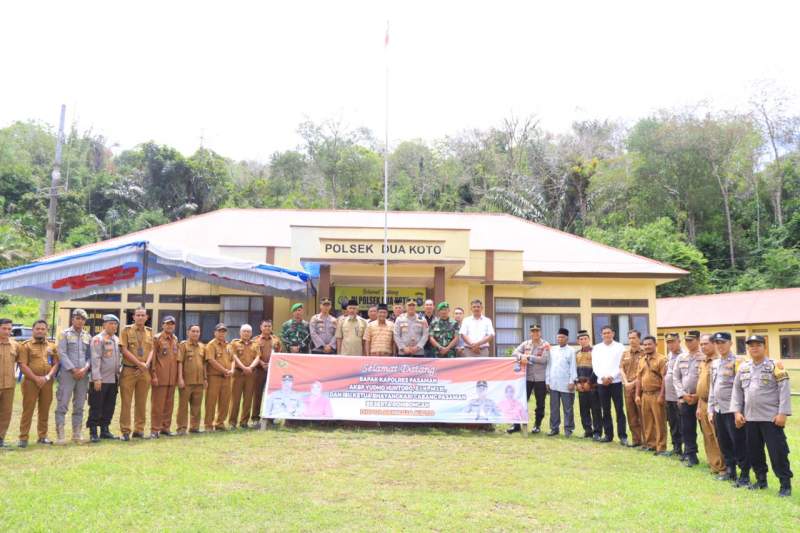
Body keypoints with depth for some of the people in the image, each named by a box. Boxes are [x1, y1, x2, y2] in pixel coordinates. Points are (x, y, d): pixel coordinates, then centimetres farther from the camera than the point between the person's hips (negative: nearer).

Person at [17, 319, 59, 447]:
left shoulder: (52, 346, 12)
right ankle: (23, 438, 0)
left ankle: (42, 436, 16)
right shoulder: (26, 345, 2)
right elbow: (22, 365, -6)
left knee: (44, 410, 8)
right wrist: (36, 378, -15)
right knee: (28, 410, -3)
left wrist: (47, 377, -10)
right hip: (30, 382, -3)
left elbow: (56, 364, 7)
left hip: (47, 383, 3)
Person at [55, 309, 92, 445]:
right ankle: (60, 435, -3)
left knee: (79, 406, 7)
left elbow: (90, 355, 12)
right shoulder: (65, 334, 3)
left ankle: (77, 434, 14)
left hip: (83, 375, 4)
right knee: (62, 405, -6)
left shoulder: (88, 336, 14)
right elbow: (62, 354, -5)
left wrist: (85, 368, -6)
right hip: (67, 373, -4)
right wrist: (73, 370, -12)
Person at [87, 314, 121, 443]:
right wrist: (96, 378, -20)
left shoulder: (117, 339, 15)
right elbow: (95, 359, -15)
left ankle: (105, 430, 21)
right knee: (96, 407, -2)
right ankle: (93, 432, 3)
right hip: (101, 380, -7)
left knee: (109, 407, 11)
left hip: (113, 379, 7)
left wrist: (118, 374, 16)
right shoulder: (98, 339, -9)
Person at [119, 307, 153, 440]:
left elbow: (151, 350, 8)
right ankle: (125, 431, 3)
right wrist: (139, 363, -13)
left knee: (141, 402, 8)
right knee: (126, 402, -2)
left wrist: (147, 364, -10)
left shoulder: (149, 332, 13)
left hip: (144, 371, 4)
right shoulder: (126, 330, 1)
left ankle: (139, 430, 15)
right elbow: (124, 350, -7)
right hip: (129, 370, -4)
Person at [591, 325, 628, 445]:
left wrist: (611, 377, -14)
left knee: (619, 410, -3)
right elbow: (595, 365, 5)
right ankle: (608, 435, 14)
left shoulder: (619, 347, 2)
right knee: (605, 410, 7)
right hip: (601, 382, 3)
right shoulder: (596, 348, 11)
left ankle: (623, 436, 0)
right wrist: (603, 377, -9)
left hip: (616, 382, -3)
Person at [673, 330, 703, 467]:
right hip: (684, 398, 4)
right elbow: (676, 378, 10)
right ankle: (690, 454, 14)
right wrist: (683, 394, -2)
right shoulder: (681, 358, 10)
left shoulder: (704, 358, -6)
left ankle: (690, 454, 14)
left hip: (700, 399, -4)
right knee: (686, 428, 6)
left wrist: (698, 395, -13)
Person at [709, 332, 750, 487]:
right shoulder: (714, 363, 13)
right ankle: (730, 471, 26)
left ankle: (744, 475, 6)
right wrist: (711, 409, 13)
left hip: (732, 410, -7)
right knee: (723, 443, 13)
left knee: (739, 443, -2)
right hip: (718, 410, 7)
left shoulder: (737, 362, -9)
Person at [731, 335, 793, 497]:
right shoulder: (743, 367, 9)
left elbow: (784, 390, -9)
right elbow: (737, 390, 13)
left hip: (771, 418, -5)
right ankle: (761, 480, 27)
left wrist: (782, 413, -14)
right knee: (753, 451, 12)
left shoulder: (775, 366, -6)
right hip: (750, 418, 5)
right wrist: (737, 411, 6)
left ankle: (785, 484, 6)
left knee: (777, 452, -3)